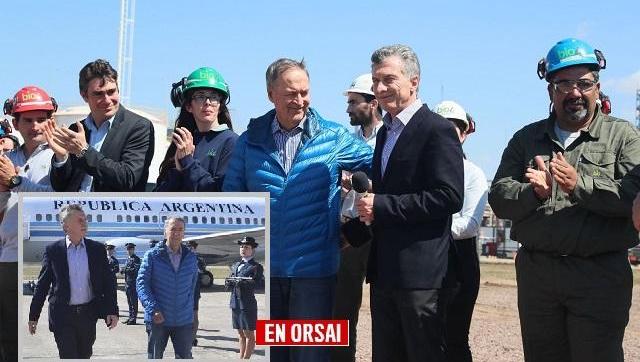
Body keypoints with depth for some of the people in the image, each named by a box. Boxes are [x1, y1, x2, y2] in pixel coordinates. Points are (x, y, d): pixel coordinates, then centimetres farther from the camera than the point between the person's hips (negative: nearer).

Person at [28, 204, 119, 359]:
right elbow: (42, 285, 3)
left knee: (85, 355, 13)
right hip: (62, 315, -2)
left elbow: (108, 282, 4)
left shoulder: (97, 249, 3)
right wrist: (33, 316, 3)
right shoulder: (53, 250, -1)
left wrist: (112, 311, -4)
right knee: (68, 356, -5)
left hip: (88, 314, 2)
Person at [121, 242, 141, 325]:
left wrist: (126, 270, -19)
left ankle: (133, 319, -5)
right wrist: (123, 271, 2)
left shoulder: (136, 259, -8)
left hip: (133, 283, -9)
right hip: (127, 283, 9)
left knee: (133, 301, -6)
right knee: (129, 302, 12)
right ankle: (131, 317, 18)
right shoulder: (128, 259, 18)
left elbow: (136, 270, -18)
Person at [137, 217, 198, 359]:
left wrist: (188, 308, 6)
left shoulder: (190, 258, 7)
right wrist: (153, 309, -18)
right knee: (154, 357, 9)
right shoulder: (152, 255, -4)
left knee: (184, 357, 3)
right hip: (157, 319, -2)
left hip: (184, 320, 2)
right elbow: (141, 283, -8)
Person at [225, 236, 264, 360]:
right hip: (235, 303, 7)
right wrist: (229, 283, -5)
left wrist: (245, 283, -26)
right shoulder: (236, 265, 18)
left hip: (247, 304, -7)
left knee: (249, 335, -1)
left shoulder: (256, 267, -3)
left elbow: (260, 284, -15)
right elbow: (230, 281, 17)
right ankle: (241, 358, 18)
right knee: (241, 334, 13)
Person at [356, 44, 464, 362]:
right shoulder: (385, 132, 18)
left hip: (421, 272, -8)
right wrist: (368, 206, 2)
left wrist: (381, 206, -17)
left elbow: (449, 197, -19)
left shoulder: (438, 130, -10)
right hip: (384, 269, 9)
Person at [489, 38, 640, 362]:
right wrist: (533, 193, -16)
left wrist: (580, 184, -22)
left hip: (599, 274, -3)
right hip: (535, 272, 4)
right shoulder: (526, 138, 12)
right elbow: (499, 198, 4)